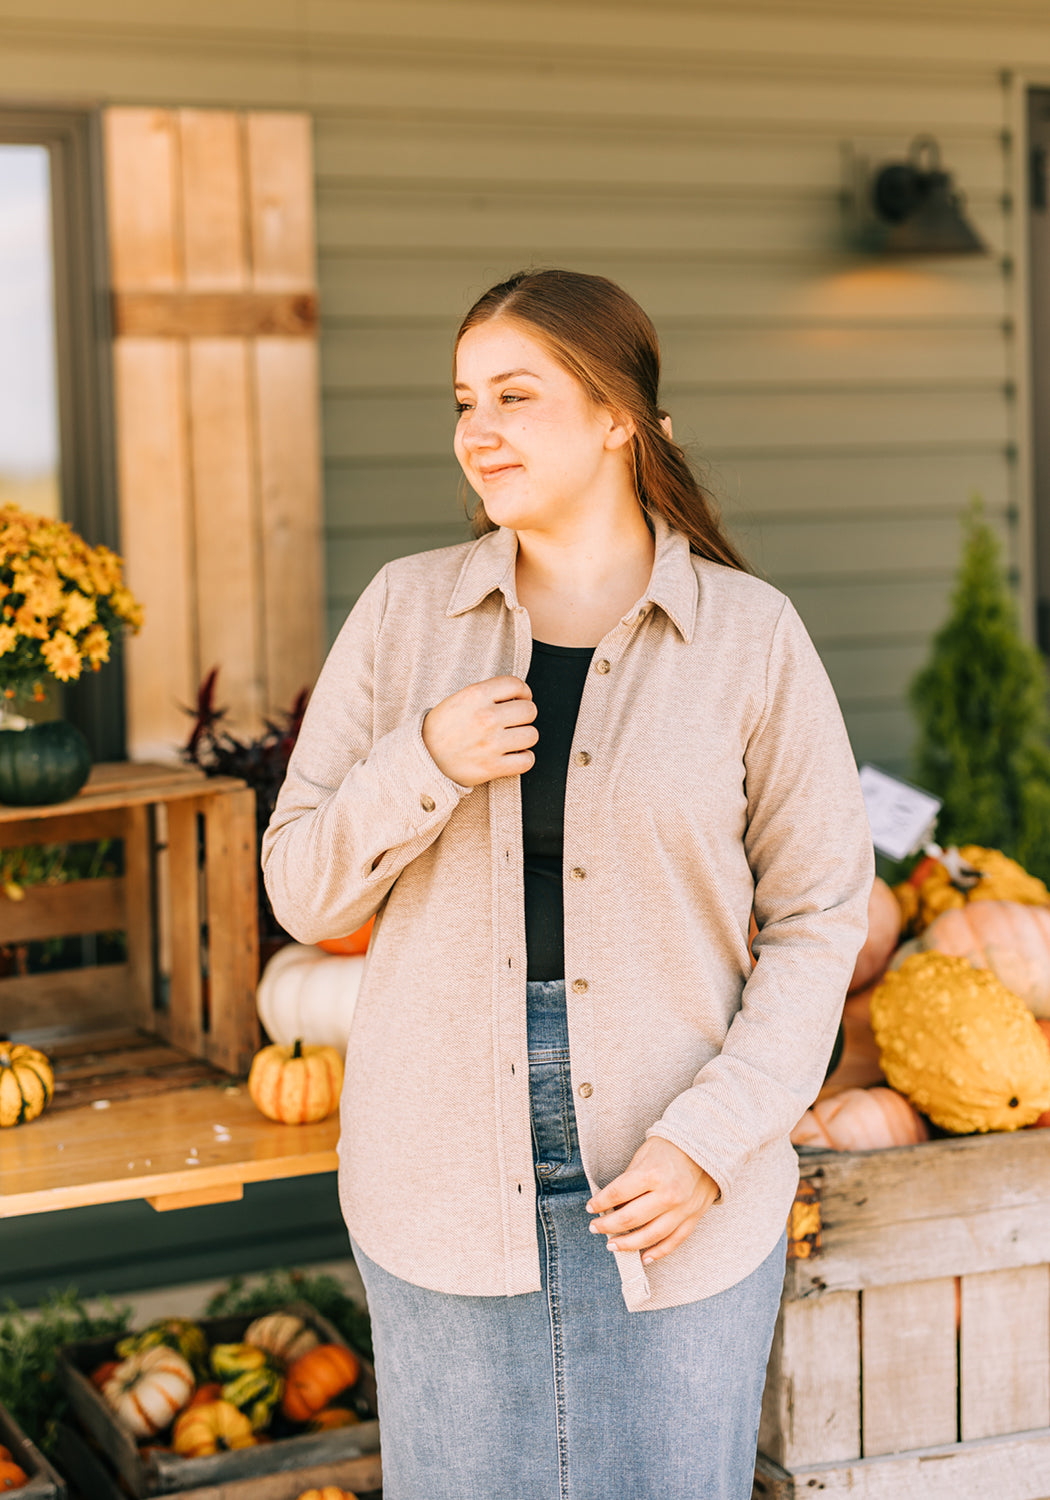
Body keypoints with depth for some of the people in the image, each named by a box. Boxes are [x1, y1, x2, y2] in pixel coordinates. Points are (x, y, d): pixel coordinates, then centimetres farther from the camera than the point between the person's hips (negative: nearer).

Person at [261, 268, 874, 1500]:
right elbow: (303, 889, 1)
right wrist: (429, 762, -17)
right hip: (446, 1164, 2)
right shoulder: (404, 611, -1)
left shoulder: (750, 635, -5)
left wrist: (715, 1137, -12)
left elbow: (819, 912, -1)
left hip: (671, 1175, -1)